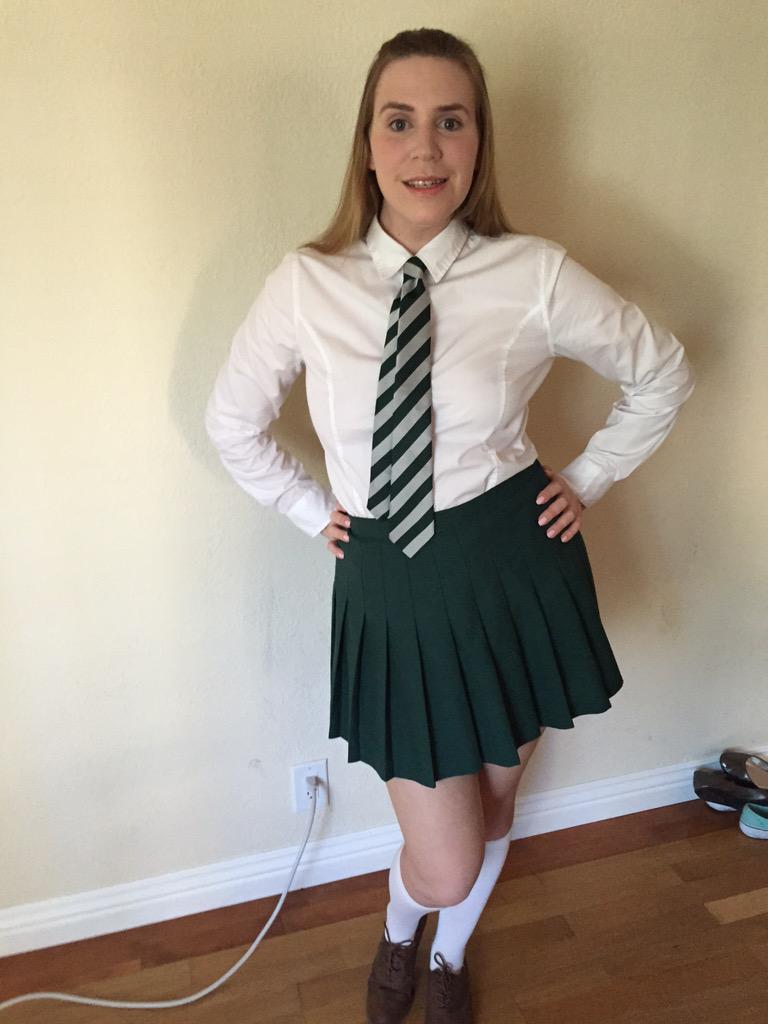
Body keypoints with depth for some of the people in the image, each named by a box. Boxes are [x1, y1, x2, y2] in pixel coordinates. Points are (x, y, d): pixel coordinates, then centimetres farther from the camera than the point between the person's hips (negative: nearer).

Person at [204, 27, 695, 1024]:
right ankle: (399, 935, 49)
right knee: (443, 867, 7)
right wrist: (314, 510, 3)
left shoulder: (535, 276, -10)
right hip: (390, 582, -1)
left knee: (493, 808, 23)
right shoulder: (306, 284, -8)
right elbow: (233, 424, 7)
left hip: (515, 569, 1)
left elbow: (663, 374, 6)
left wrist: (588, 480, 4)